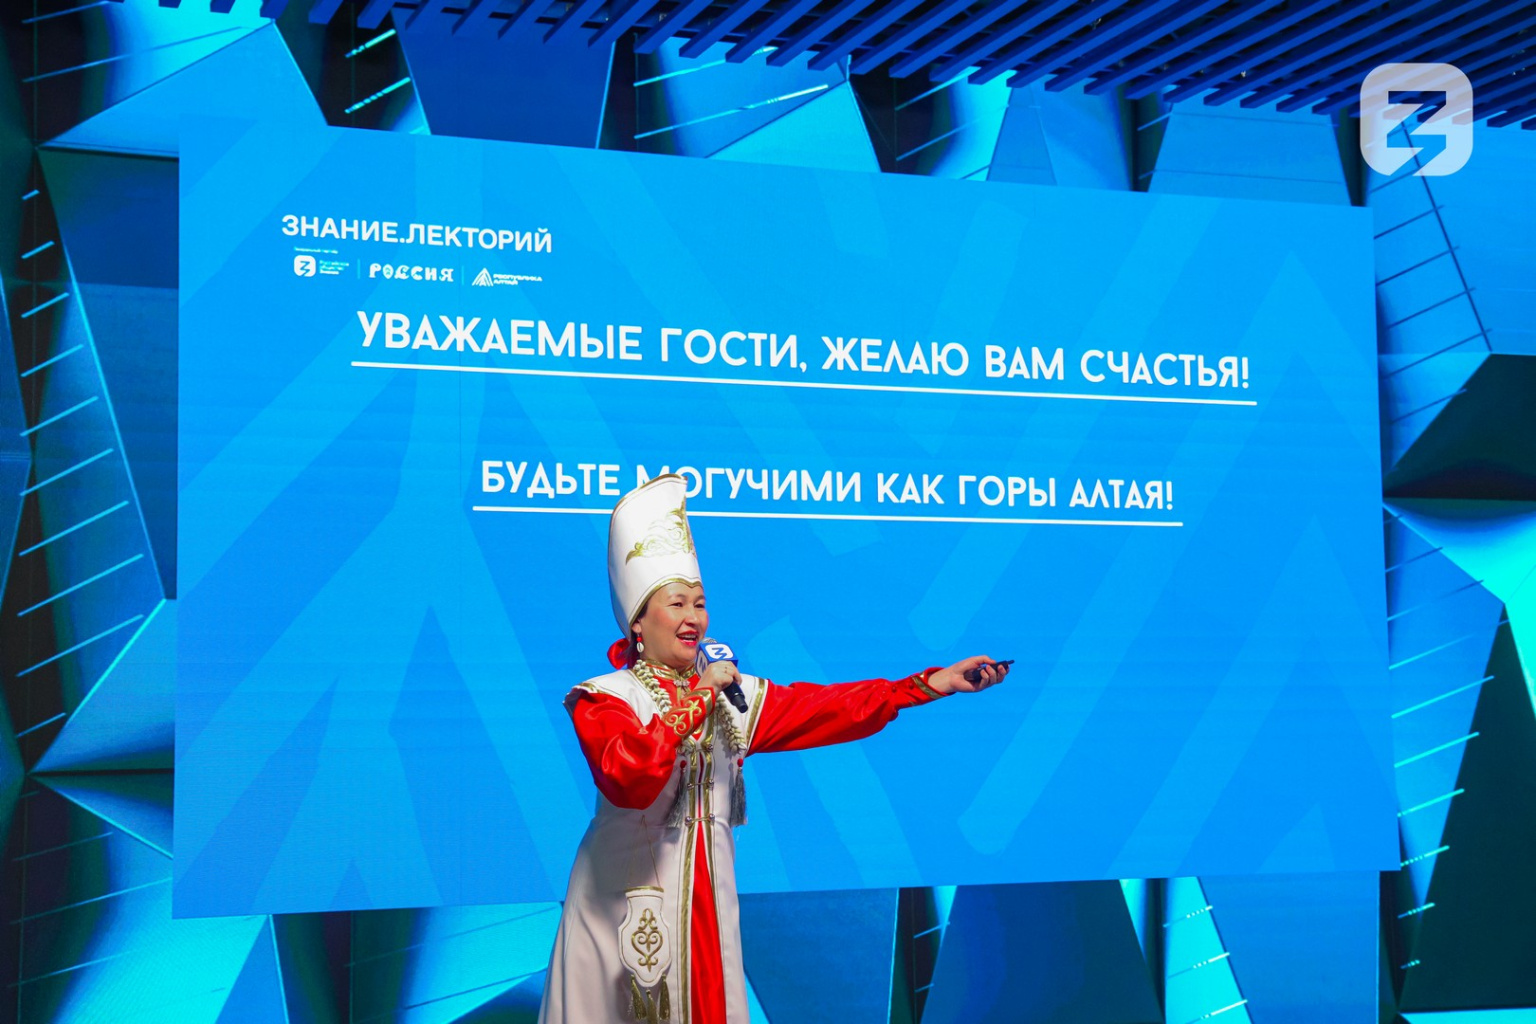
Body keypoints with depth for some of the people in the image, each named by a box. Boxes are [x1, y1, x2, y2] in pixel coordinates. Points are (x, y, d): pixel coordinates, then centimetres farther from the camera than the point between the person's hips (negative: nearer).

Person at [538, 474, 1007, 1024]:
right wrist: (695, 701, -22)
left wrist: (931, 684, -6)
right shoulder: (604, 699, -7)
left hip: (707, 901, 5)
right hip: (625, 901, -5)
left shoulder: (732, 696, 9)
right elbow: (629, 781, -26)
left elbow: (833, 708, 2)